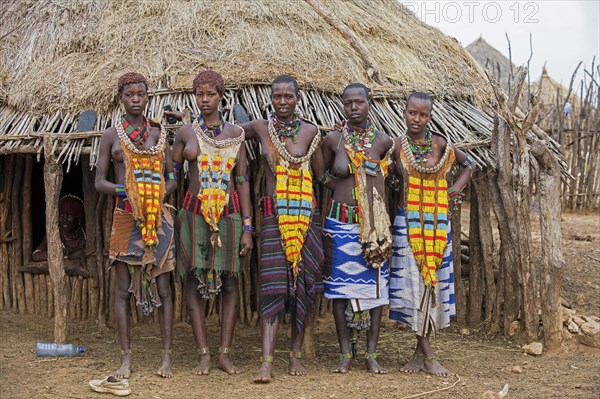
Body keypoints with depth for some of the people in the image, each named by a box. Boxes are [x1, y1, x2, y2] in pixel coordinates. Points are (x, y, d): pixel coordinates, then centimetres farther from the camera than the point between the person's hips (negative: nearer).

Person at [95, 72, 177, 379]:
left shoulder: (159, 133, 10)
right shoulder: (111, 136, 6)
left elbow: (172, 178, 11)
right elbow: (99, 182, 4)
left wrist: (159, 194, -9)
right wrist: (124, 191, -15)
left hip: (158, 218, 1)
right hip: (125, 218, -1)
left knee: (163, 287, 1)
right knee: (123, 289, 0)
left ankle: (166, 357, 7)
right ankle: (126, 359, 8)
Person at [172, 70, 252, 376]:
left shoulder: (236, 134, 6)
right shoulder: (185, 133, 6)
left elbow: (242, 181, 6)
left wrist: (247, 227, 1)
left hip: (229, 212, 0)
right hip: (194, 212, 0)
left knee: (229, 280, 0)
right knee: (194, 279, -2)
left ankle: (225, 354, 8)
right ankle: (203, 354, 5)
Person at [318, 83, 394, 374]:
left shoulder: (383, 141, 1)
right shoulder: (333, 139, 1)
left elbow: (390, 176, 13)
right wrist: (341, 188, 5)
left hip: (374, 222, 0)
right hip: (339, 221, 0)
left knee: (375, 285, 3)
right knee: (339, 286, 2)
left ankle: (371, 353, 13)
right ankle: (345, 354, 11)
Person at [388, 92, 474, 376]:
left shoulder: (441, 146, 3)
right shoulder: (396, 146, -2)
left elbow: (468, 165, 19)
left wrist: (456, 189, 4)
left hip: (437, 223, 2)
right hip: (408, 223, -2)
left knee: (433, 281, 4)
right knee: (413, 282, -5)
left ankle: (420, 352, 15)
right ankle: (426, 355, 2)